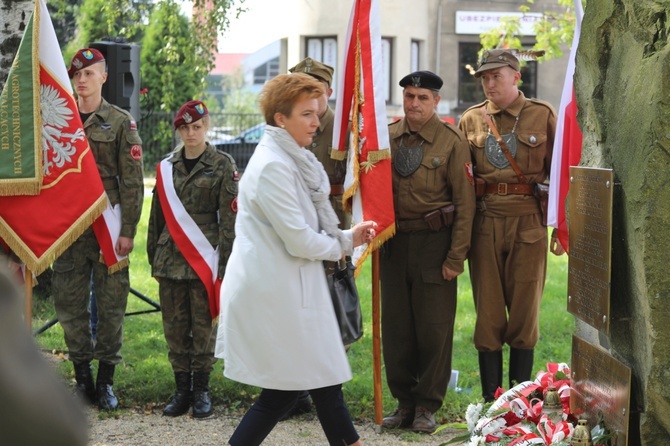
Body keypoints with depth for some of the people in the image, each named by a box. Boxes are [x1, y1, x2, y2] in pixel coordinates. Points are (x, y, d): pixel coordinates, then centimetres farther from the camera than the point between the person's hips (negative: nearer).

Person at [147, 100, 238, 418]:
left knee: (202, 324, 1)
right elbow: (157, 214, 16)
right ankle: (181, 389, 15)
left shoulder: (222, 165, -1)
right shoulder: (167, 167, 11)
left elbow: (229, 216, -4)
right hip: (170, 257, 4)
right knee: (175, 325, 6)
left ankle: (201, 390, 12)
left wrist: (225, 262, -10)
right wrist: (153, 257, 13)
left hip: (203, 257, -4)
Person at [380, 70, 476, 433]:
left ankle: (427, 406, 14)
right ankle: (404, 401, 20)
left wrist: (456, 257, -11)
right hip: (394, 243, 4)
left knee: (434, 327, 1)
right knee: (395, 325, 8)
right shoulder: (387, 137, 6)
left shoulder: (452, 141, -6)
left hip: (434, 244, -4)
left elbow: (465, 203, -7)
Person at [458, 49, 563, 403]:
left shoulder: (542, 115, 4)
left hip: (528, 223, -1)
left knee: (525, 309, 4)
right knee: (488, 312, 4)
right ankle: (490, 400, 12)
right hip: (484, 223, 2)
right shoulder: (471, 120, 9)